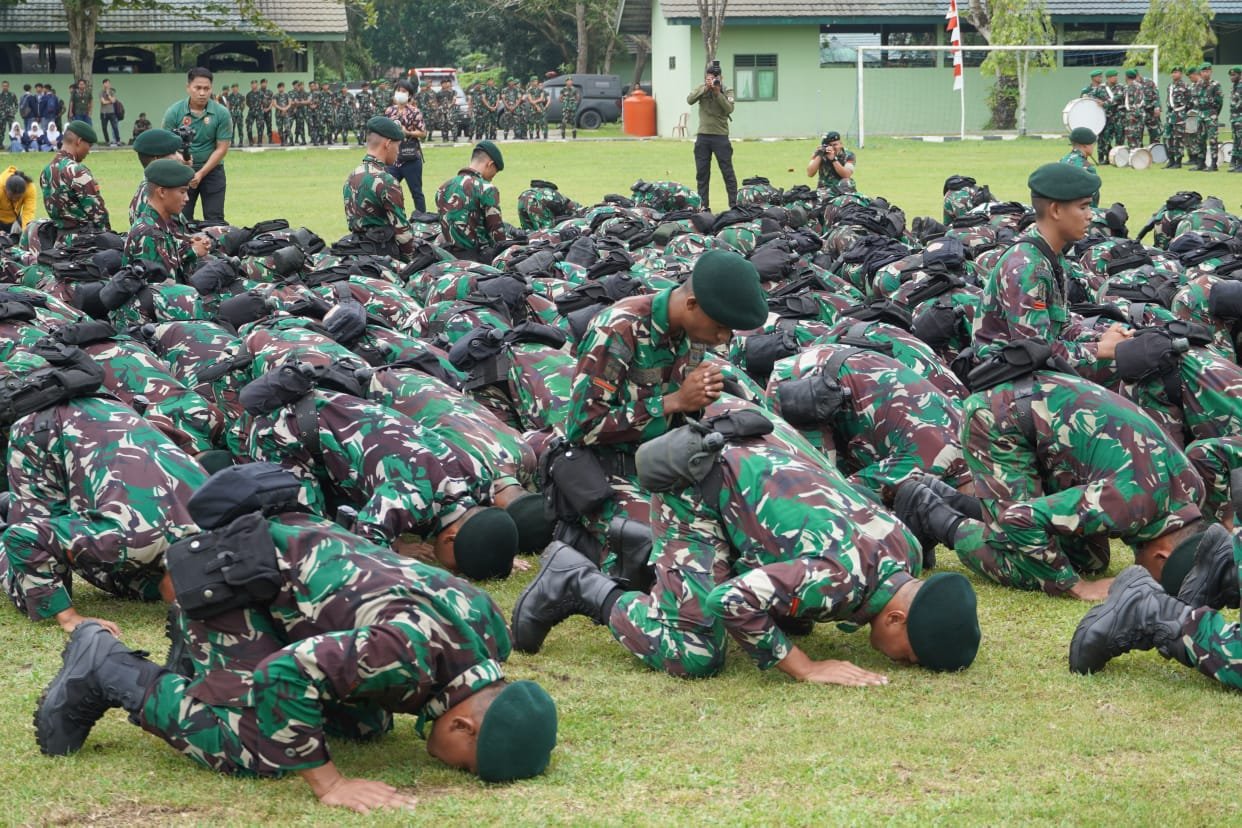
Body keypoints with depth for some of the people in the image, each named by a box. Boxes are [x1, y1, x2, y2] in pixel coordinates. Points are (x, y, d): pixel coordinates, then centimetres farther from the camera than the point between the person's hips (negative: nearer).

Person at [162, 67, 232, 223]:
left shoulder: (221, 114, -8)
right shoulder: (174, 113, -7)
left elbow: (221, 148, -8)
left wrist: (201, 173, -14)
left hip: (212, 170, 0)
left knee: (214, 221, 0)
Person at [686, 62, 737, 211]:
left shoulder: (726, 92, 1)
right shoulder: (701, 89, 7)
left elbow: (729, 109, -14)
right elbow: (690, 100, -10)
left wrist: (718, 93, -21)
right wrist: (705, 88, -18)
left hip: (720, 137, -3)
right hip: (703, 137, 3)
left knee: (727, 172, -3)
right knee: (702, 173, 6)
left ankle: (733, 204, -1)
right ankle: (703, 205, 12)